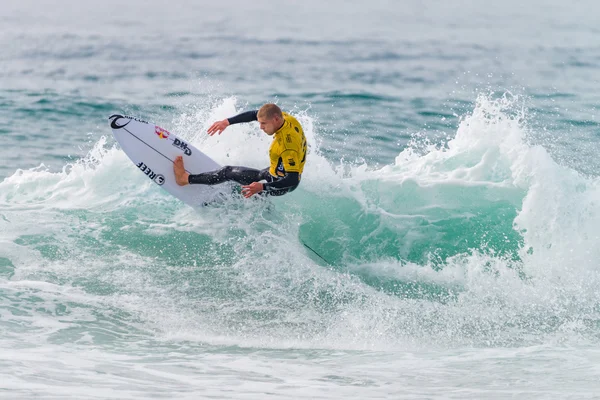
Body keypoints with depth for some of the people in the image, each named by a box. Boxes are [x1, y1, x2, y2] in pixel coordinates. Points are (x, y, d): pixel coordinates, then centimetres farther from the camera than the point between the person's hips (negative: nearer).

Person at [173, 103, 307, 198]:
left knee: (230, 172, -2)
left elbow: (292, 180, -36)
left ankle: (185, 178, 6)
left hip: (283, 184, -8)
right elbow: (254, 114, -1)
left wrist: (262, 187, -41)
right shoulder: (285, 117, -12)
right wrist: (227, 122, -7)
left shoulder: (288, 145, -36)